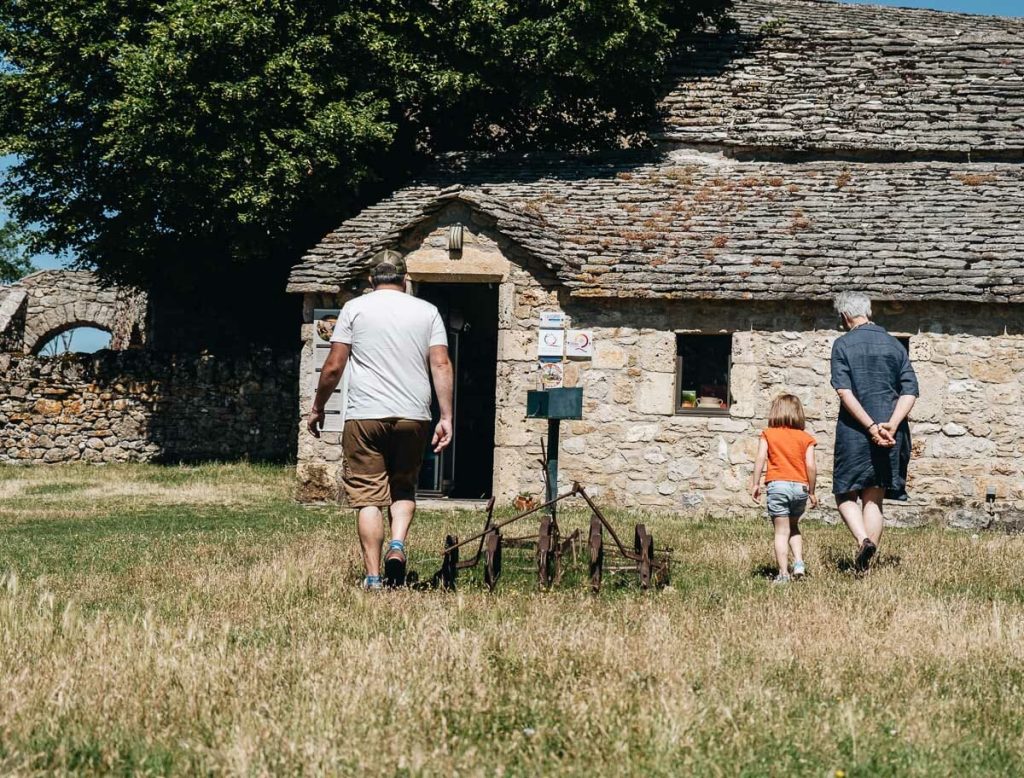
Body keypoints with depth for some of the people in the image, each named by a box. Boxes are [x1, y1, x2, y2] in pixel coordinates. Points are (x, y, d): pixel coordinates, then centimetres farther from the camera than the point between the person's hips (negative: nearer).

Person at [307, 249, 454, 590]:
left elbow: (333, 367, 2)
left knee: (368, 496, 0)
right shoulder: (427, 311, 9)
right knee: (404, 488, 19)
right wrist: (446, 418, 3)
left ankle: (374, 578, -3)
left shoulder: (355, 308, 4)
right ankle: (398, 544, -7)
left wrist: (317, 408, 14)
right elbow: (442, 366, 1)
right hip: (413, 417, 2)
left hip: (364, 416, -2)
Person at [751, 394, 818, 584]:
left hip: (777, 484, -2)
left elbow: (760, 458, -6)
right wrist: (812, 491, 8)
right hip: (800, 486, 2)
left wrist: (755, 483, -3)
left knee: (781, 532, 0)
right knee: (793, 527, 23)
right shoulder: (805, 438, 8)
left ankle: (783, 573, -4)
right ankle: (799, 562, 6)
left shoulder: (768, 434, 6)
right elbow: (810, 465, 0)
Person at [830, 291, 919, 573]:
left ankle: (863, 540, -17)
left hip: (854, 432, -4)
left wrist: (871, 427, -16)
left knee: (846, 494, 9)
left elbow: (844, 391, -13)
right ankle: (865, 565, 7)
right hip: (891, 435, 4)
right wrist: (891, 425, -10)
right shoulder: (895, 345, 10)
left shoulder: (843, 344, -2)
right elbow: (910, 391, 0)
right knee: (874, 499, 11)